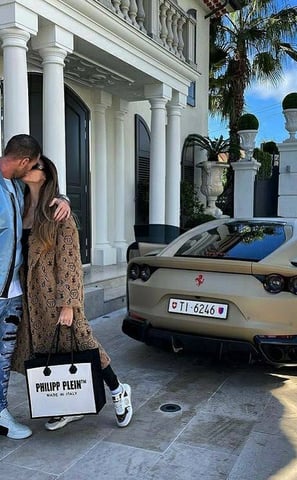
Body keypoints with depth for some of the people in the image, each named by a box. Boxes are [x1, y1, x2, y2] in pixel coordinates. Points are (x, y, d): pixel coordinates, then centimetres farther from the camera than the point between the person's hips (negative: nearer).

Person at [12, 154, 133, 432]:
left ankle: (118, 392, 20)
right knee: (48, 352, 11)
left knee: (76, 342, 0)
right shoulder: (21, 210, 8)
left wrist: (67, 304, -18)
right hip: (32, 295, 7)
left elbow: (68, 261, -14)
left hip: (55, 292, -6)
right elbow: (19, 254, 12)